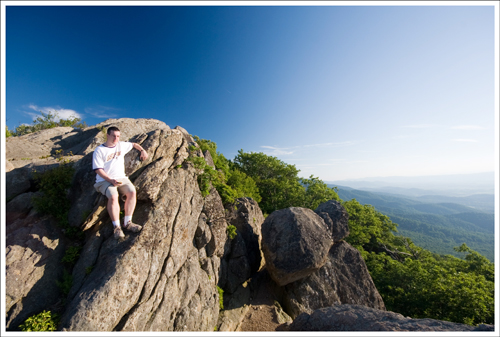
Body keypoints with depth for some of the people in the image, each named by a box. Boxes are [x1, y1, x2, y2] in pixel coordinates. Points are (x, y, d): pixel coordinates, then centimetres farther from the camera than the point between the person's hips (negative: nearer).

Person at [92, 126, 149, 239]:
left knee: (132, 192, -26)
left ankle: (127, 223, -17)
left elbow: (134, 144, 34)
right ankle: (116, 227, -19)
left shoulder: (122, 145, 12)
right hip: (104, 180, -3)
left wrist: (142, 150, 19)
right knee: (113, 196, -32)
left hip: (121, 178, 4)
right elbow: (98, 169, -6)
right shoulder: (99, 150, 0)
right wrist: (111, 180, -19)